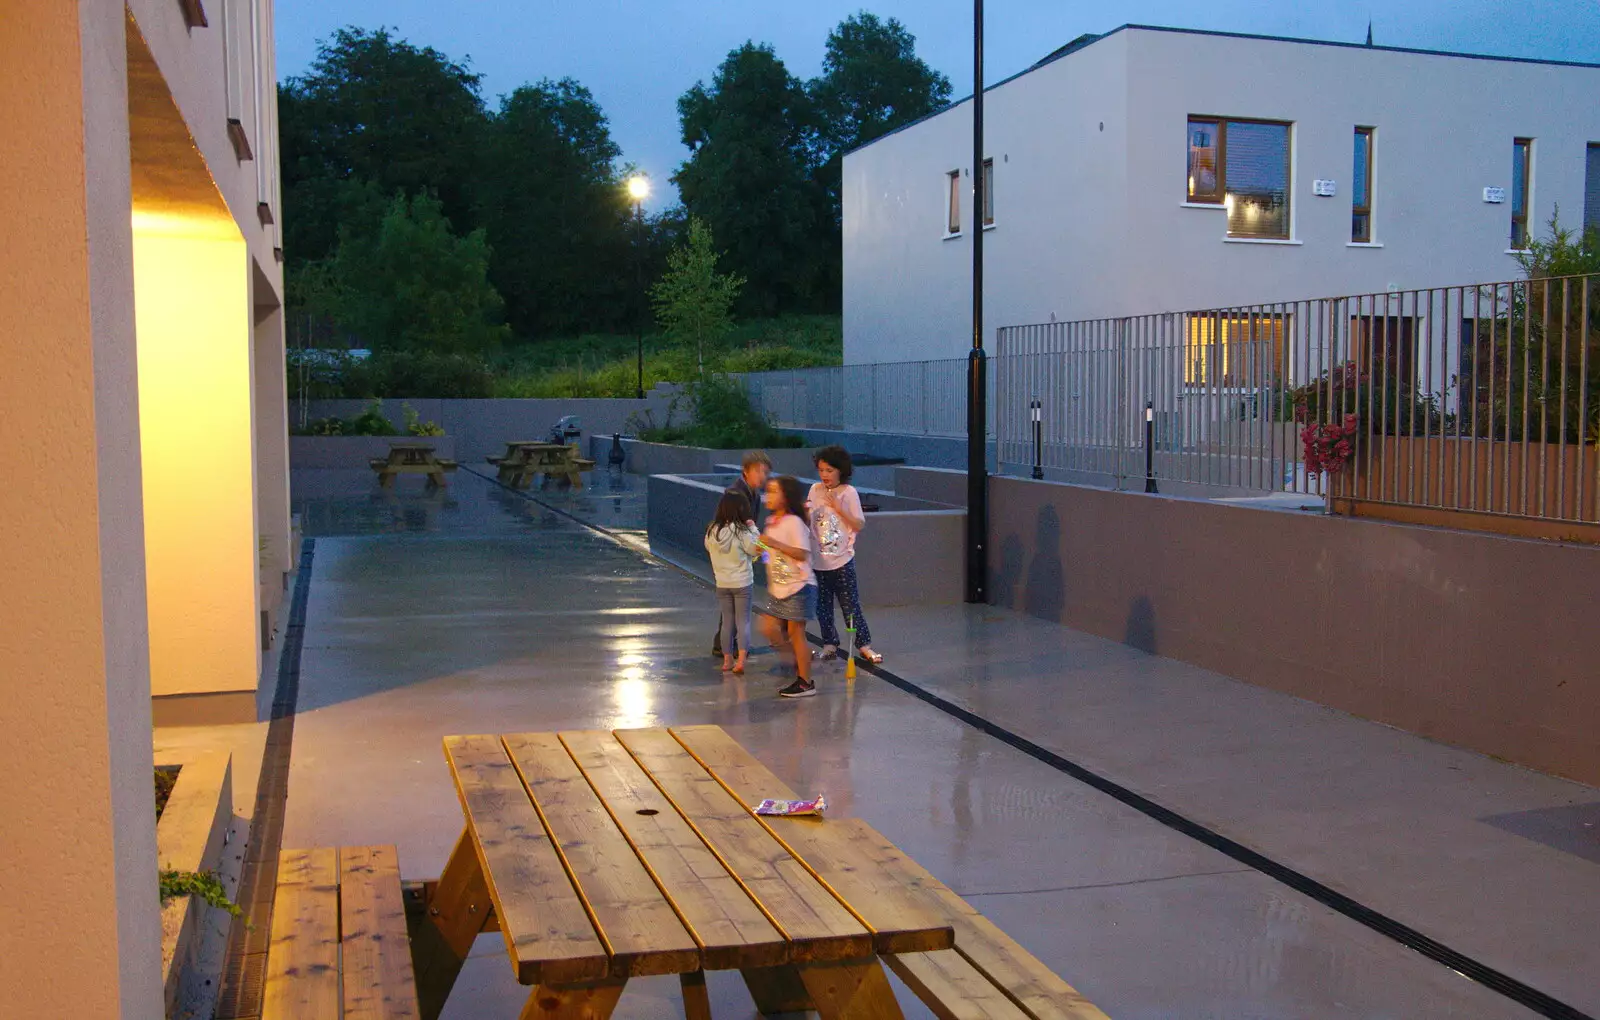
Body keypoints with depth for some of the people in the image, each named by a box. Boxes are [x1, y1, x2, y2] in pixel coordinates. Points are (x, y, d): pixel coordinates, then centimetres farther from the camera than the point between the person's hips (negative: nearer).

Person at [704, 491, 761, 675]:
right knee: (743, 621, 4)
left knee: (727, 621, 15)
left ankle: (727, 660, 20)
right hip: (742, 583, -4)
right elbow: (756, 549, -10)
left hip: (722, 584, 4)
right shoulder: (741, 531, -18)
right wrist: (753, 527, -3)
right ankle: (741, 660, -6)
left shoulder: (712, 531, -5)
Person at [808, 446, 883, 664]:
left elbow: (859, 525, -10)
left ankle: (863, 645, 7)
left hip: (842, 559, -4)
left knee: (850, 605, -2)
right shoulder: (815, 490, 5)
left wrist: (839, 509, -19)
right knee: (822, 606, 9)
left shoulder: (849, 492, -6)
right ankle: (829, 644, 21)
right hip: (818, 559, 4)